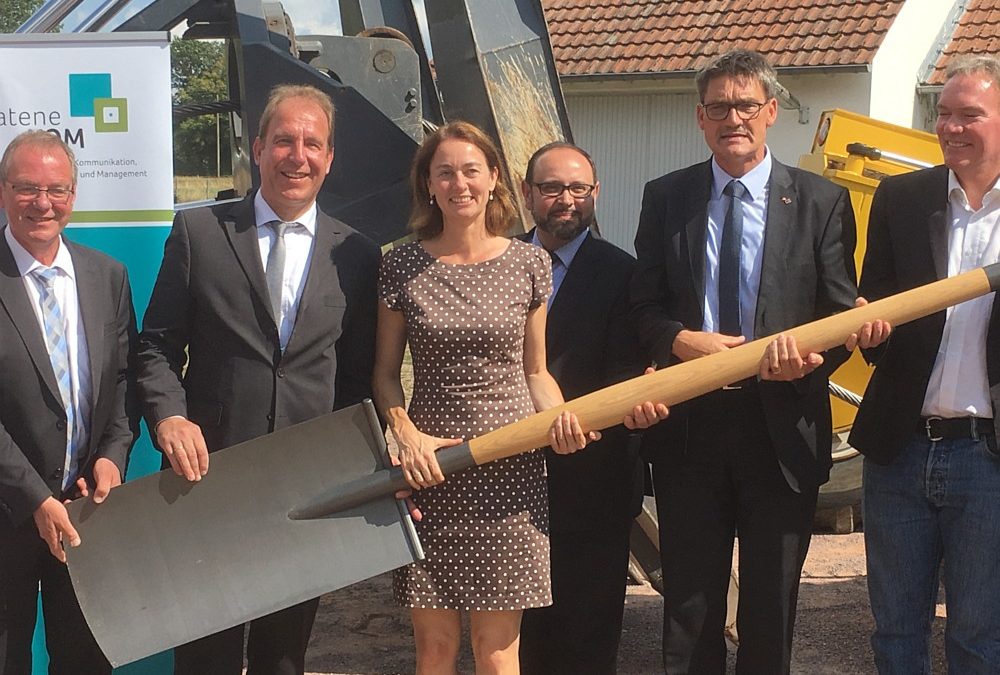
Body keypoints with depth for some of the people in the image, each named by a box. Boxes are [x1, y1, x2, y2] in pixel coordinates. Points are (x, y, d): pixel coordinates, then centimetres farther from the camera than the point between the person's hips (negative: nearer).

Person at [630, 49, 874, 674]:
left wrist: (811, 355, -21)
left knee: (772, 606, 9)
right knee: (689, 603, 9)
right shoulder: (667, 198, 5)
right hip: (690, 426, 1)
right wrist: (681, 340, -16)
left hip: (783, 427, -1)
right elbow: (644, 306, 5)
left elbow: (845, 313, 1)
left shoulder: (823, 202, 1)